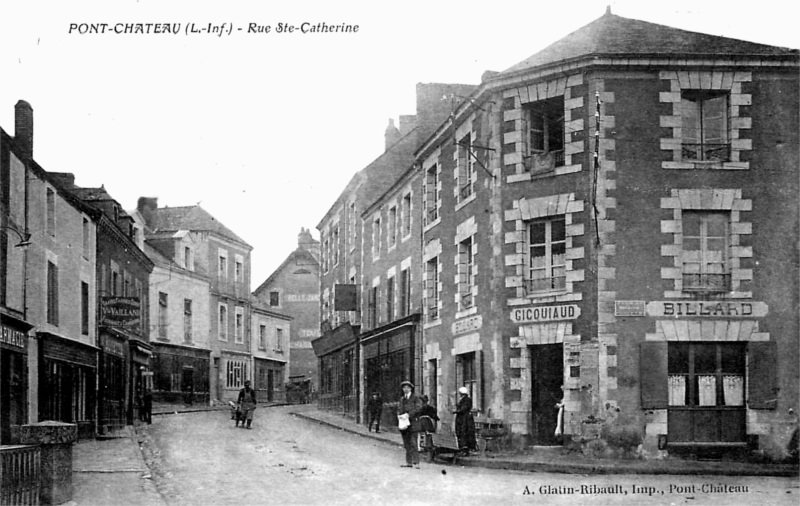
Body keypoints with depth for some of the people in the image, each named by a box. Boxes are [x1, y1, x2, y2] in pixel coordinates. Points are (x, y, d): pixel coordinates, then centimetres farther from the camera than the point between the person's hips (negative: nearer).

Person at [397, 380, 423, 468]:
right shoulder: (401, 399, 19)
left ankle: (416, 462, -12)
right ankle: (409, 462, 12)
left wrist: (409, 414, -19)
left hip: (412, 423, -6)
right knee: (406, 444, 7)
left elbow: (418, 407, -12)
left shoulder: (415, 398, 0)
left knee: (413, 444, -11)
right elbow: (399, 409, 19)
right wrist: (399, 415, -3)